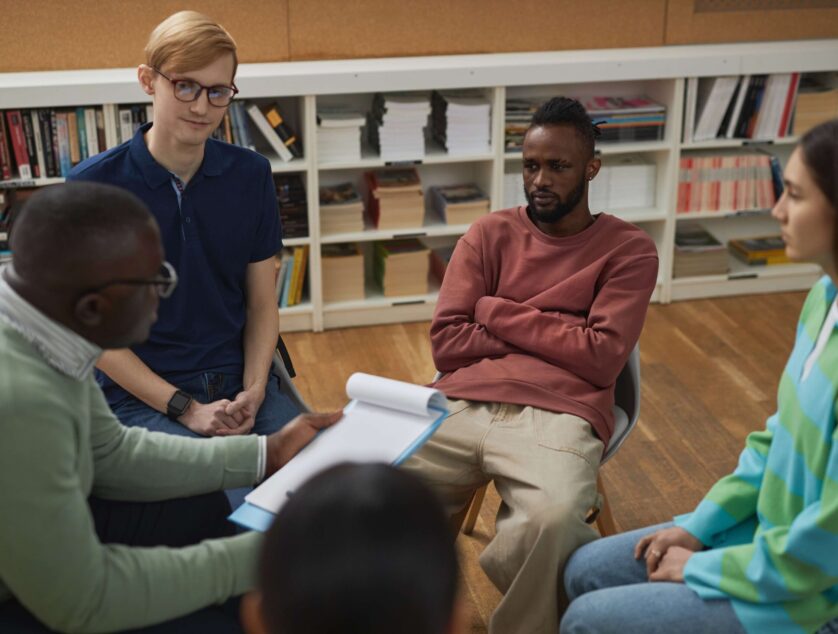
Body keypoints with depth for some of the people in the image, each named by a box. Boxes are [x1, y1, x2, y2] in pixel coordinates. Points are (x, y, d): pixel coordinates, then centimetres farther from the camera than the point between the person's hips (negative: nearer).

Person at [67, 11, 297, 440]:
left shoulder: (250, 175, 3)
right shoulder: (92, 185, -7)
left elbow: (262, 303, 9)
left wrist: (253, 391, -8)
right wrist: (184, 409, -14)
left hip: (239, 383, 4)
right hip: (143, 395, -4)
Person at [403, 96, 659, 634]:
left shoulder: (629, 250, 10)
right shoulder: (490, 234, 18)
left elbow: (600, 359, -3)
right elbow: (447, 342, 7)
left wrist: (497, 314, 1)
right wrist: (553, 340, 0)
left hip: (557, 416, -3)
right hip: (461, 405, 3)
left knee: (547, 524, -36)